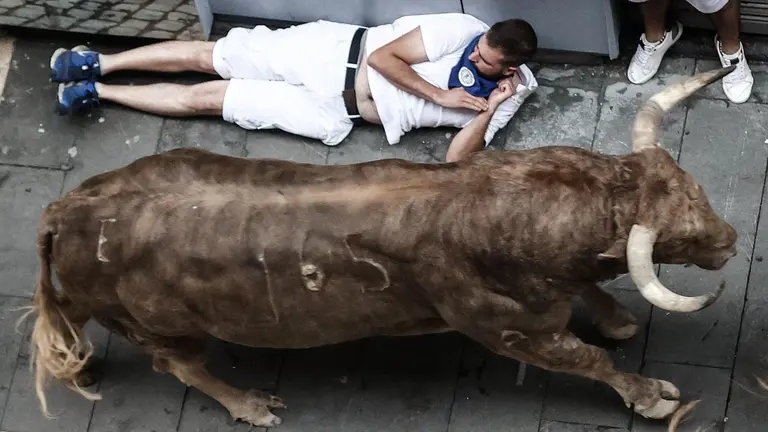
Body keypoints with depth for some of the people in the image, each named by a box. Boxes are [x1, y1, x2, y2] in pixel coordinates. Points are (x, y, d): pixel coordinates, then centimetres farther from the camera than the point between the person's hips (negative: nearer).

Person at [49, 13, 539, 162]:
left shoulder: (506, 96, -6)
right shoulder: (461, 30, -14)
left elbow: (456, 160, -13)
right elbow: (382, 55, -13)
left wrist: (490, 110, -26)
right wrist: (441, 95, -20)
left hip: (333, 114, 1)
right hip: (335, 53, -1)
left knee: (206, 98, 0)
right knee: (207, 55, -2)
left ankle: (98, 92, 12)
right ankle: (98, 63, 15)